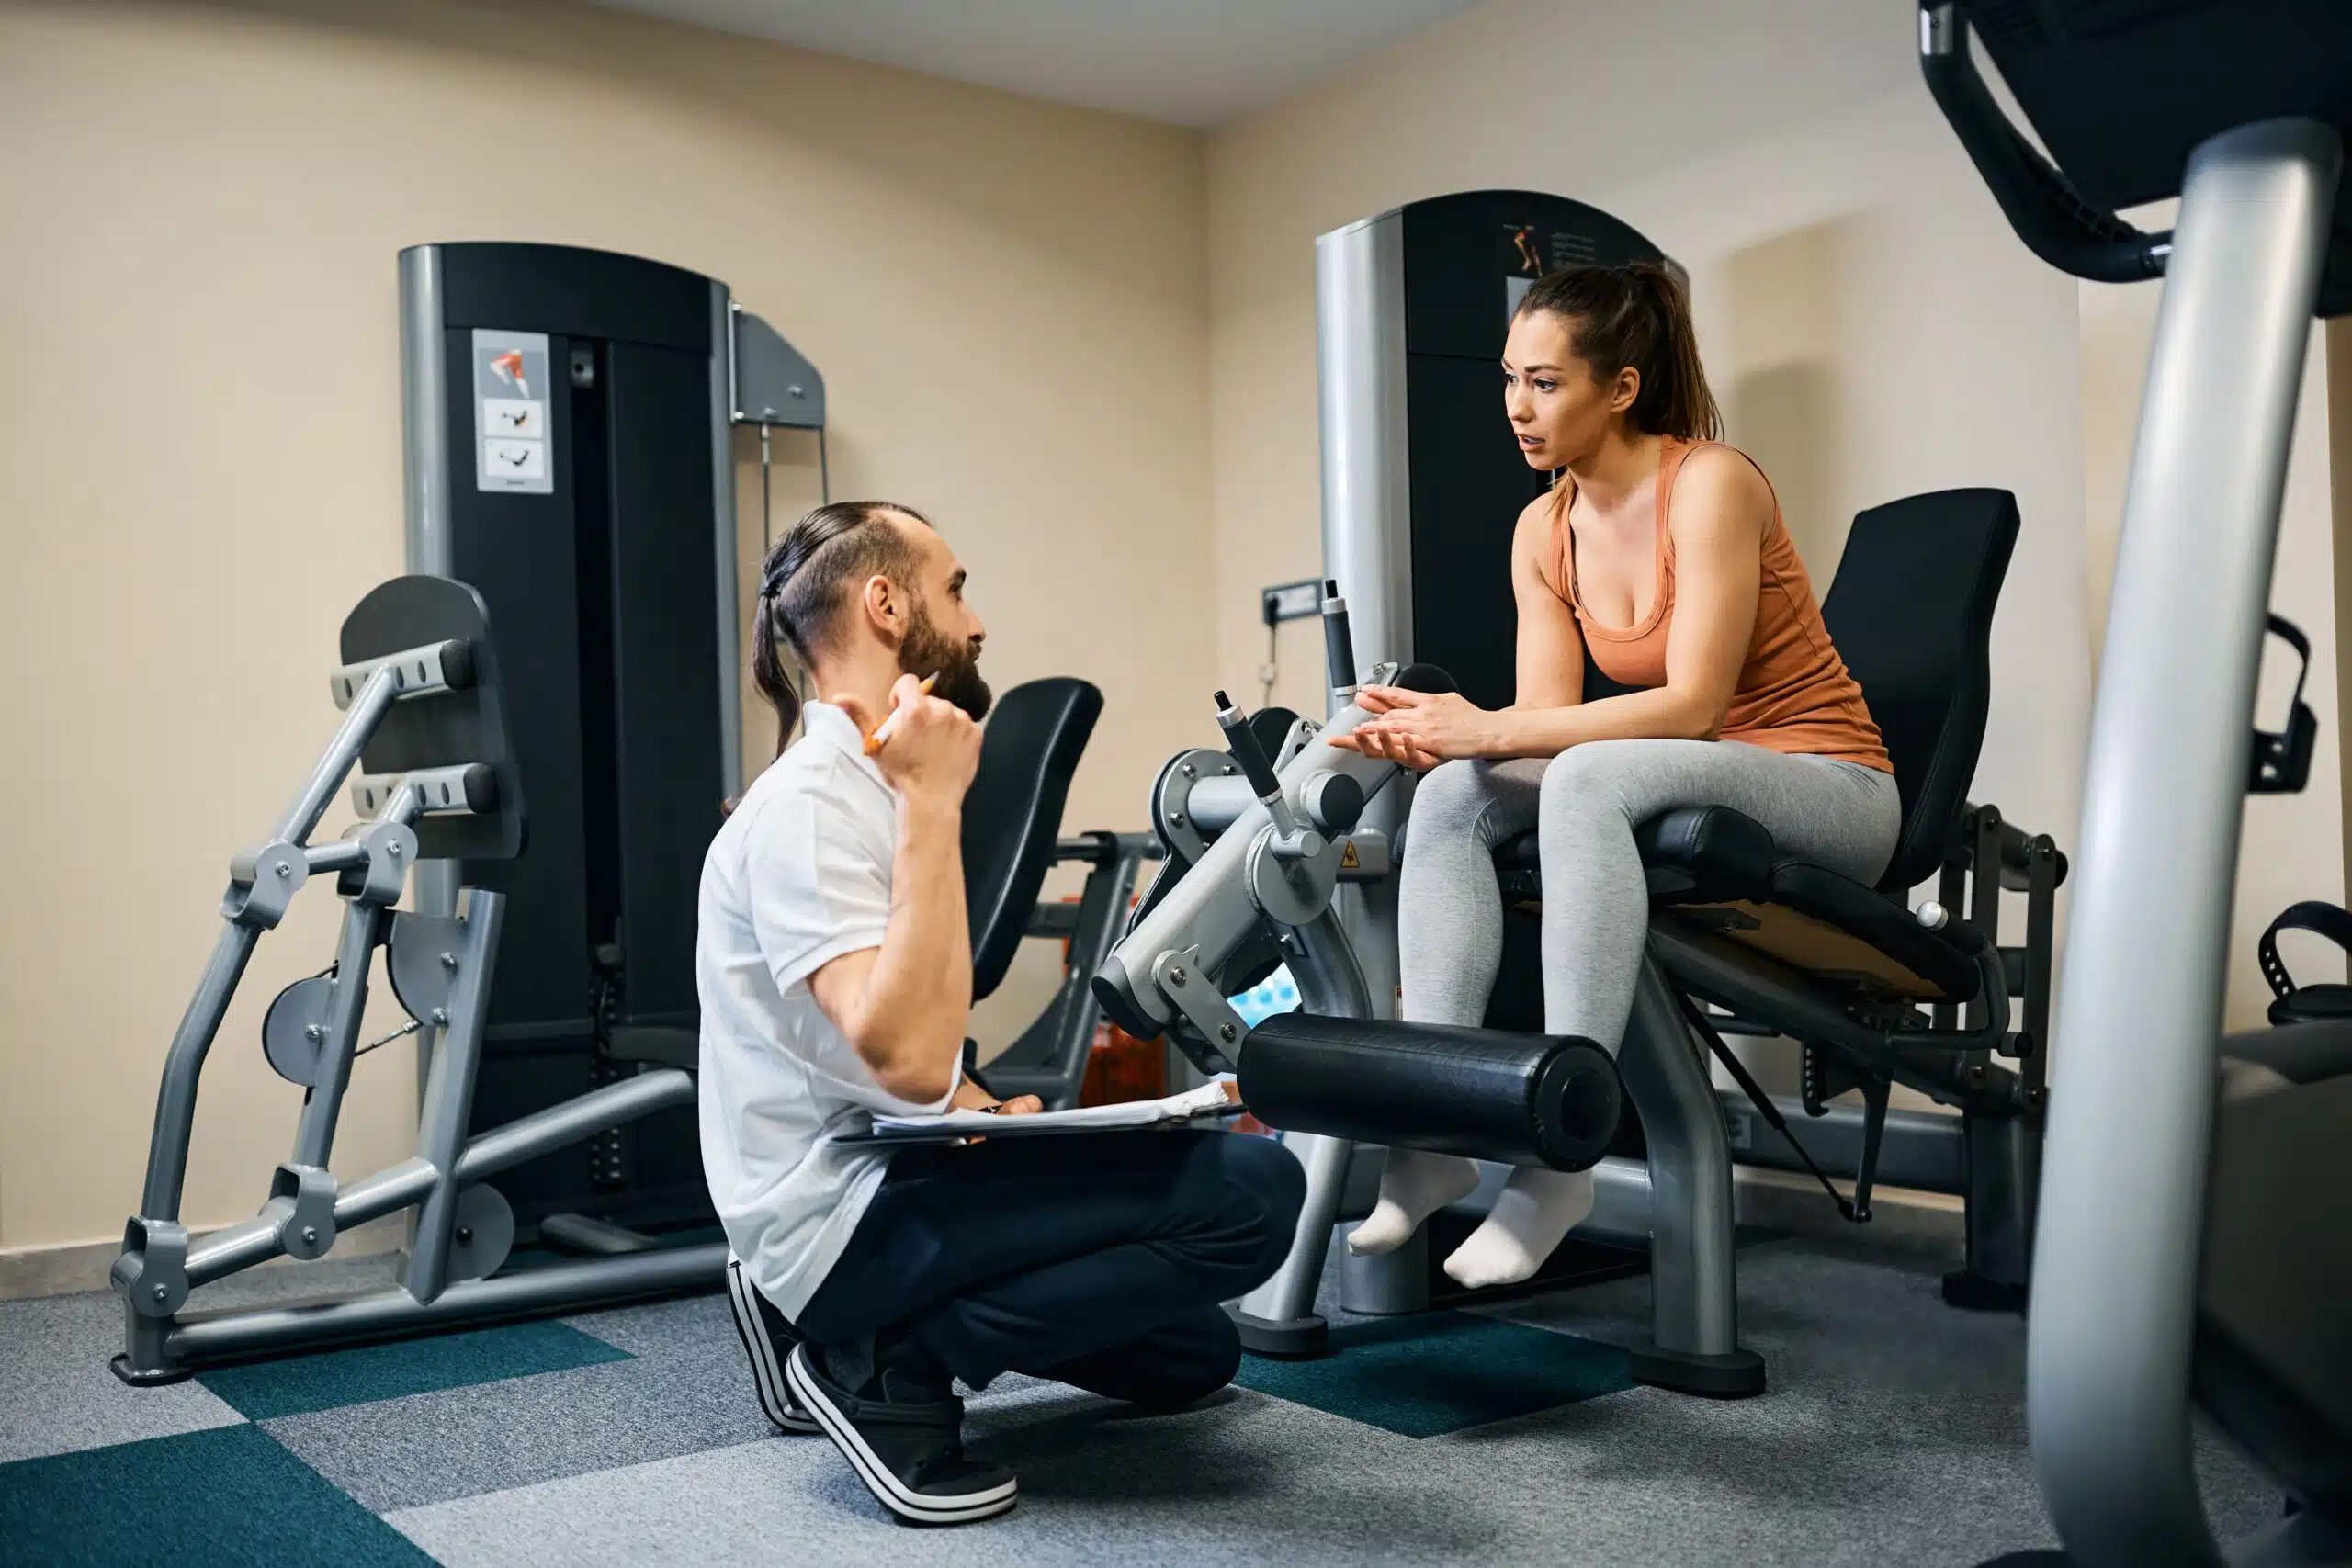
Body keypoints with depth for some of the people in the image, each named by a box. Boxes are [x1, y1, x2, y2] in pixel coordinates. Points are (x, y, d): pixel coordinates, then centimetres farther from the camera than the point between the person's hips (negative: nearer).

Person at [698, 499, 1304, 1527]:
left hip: (885, 1172, 10)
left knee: (1188, 1356, 20)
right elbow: (906, 1061, -32)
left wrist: (987, 1112, 4)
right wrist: (934, 802, -27)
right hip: (843, 1210, -10)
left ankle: (838, 1327, 15)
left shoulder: (867, 787, 12)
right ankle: (889, 1365, -11)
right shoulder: (808, 803, -19)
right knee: (1252, 1188, -21)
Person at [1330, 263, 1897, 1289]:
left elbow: (1693, 703, -23)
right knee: (1452, 798, -16)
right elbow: (1546, 715, -1)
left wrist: (1493, 730, -27)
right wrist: (1440, 732, -22)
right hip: (1681, 786, 7)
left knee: (1590, 779, -35)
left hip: (1830, 789, -7)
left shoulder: (1711, 484, -16)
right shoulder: (1542, 530, 5)